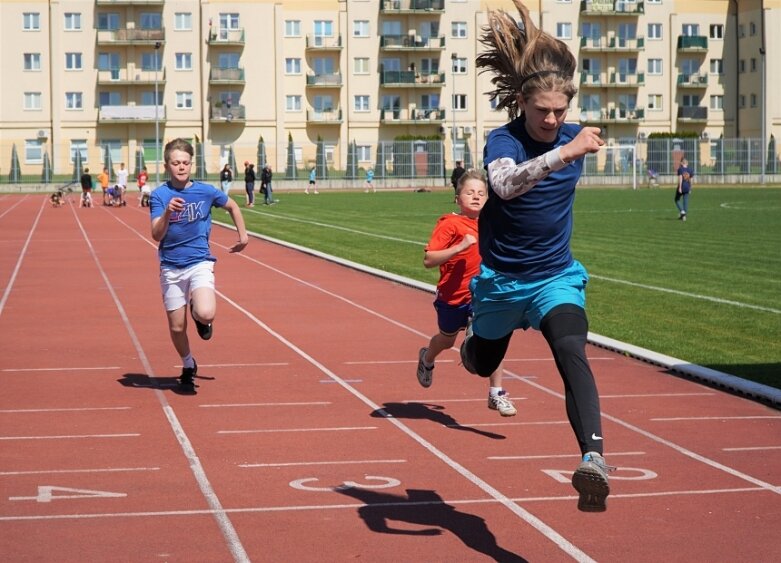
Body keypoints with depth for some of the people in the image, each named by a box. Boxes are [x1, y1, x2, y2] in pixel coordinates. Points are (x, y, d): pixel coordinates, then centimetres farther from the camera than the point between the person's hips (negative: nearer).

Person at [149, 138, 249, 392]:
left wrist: (243, 235, 20)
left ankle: (199, 315, 13)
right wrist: (167, 213, -30)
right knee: (177, 327, 6)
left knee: (206, 314, -26)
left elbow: (232, 206, 18)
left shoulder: (206, 191, -2)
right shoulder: (160, 195, -5)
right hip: (171, 268, 1)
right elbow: (156, 235, -15)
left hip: (200, 263, -1)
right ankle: (188, 366, 34)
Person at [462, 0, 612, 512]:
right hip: (500, 278, -1)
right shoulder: (503, 141, -21)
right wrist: (564, 153, -57)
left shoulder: (575, 138, -6)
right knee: (484, 364, 22)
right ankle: (470, 342, 61)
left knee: (572, 353, -27)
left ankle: (593, 458, -42)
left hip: (556, 276, 1)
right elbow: (506, 185, -46)